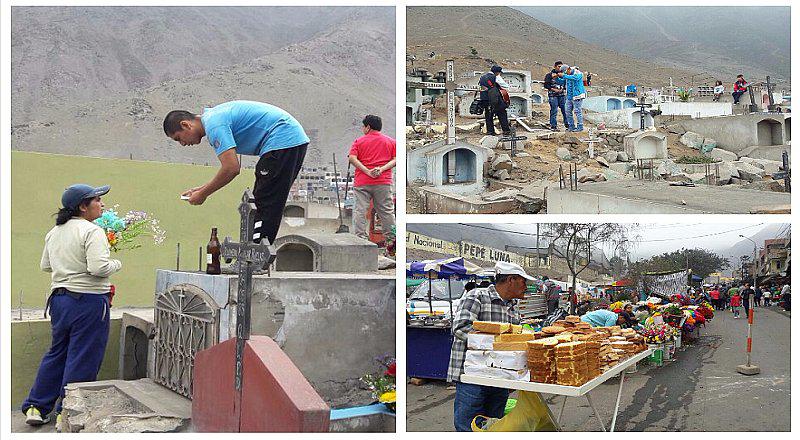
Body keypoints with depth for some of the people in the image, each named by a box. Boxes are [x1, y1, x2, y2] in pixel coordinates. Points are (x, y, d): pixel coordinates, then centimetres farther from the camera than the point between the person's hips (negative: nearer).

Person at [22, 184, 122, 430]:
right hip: (89, 301, -8)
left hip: (59, 298, 8)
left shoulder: (54, 232, 11)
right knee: (82, 359, 2)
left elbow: (45, 266, 19)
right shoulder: (92, 231, -15)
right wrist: (116, 264, -6)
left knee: (57, 353, 20)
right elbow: (99, 268, -24)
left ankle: (35, 408, 26)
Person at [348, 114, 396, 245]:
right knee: (386, 211, 4)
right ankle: (390, 238, 4)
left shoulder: (359, 141, 6)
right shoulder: (391, 141, 11)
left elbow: (352, 158, -6)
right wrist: (382, 169, -9)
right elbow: (395, 159, 1)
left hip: (362, 182, -1)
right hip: (384, 182, 1)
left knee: (360, 211, 0)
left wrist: (367, 171, -11)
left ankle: (360, 238, -4)